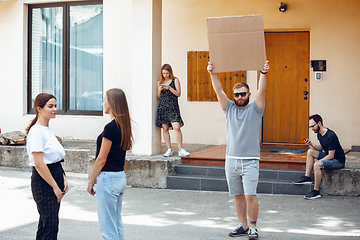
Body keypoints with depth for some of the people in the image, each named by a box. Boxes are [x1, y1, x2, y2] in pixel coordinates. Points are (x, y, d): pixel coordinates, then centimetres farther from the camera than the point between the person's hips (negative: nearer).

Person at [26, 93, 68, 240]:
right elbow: (39, 164, -20)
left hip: (54, 180, 9)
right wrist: (55, 186, -17)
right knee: (51, 225, -10)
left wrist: (63, 179, 11)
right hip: (43, 182, -9)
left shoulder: (48, 130, 14)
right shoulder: (37, 131, -14)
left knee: (46, 223, 13)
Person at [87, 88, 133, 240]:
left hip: (108, 178, -9)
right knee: (118, 226, 15)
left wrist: (91, 181, -4)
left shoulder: (111, 127, -17)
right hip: (120, 177, 9)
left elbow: (101, 159, -15)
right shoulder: (124, 126, 10)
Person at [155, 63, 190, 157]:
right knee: (165, 128, 0)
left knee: (176, 127, -15)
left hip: (173, 107, -3)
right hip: (162, 106, 3)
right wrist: (159, 90, -4)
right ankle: (169, 150, 4)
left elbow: (178, 94, -1)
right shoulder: (159, 82, 15)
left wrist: (169, 88, -13)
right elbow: (158, 97, 17)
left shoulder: (175, 80, 7)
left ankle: (180, 150, -10)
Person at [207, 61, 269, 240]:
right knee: (238, 195, 9)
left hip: (250, 161, -3)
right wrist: (212, 73, -10)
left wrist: (263, 73, -25)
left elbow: (261, 91, -11)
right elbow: (219, 91, 1)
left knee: (250, 195, -10)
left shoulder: (255, 109, 4)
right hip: (231, 159, 3)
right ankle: (243, 226, 19)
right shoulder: (229, 108, 12)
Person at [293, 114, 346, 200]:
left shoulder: (330, 136, -24)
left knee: (317, 165, -30)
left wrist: (317, 162, -19)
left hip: (338, 161, -9)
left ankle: (316, 191, -22)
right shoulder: (319, 133, 4)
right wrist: (312, 145, -10)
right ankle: (307, 177, -4)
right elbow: (320, 148, 9)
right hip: (329, 156, 9)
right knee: (310, 151, 0)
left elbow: (331, 156, -23)